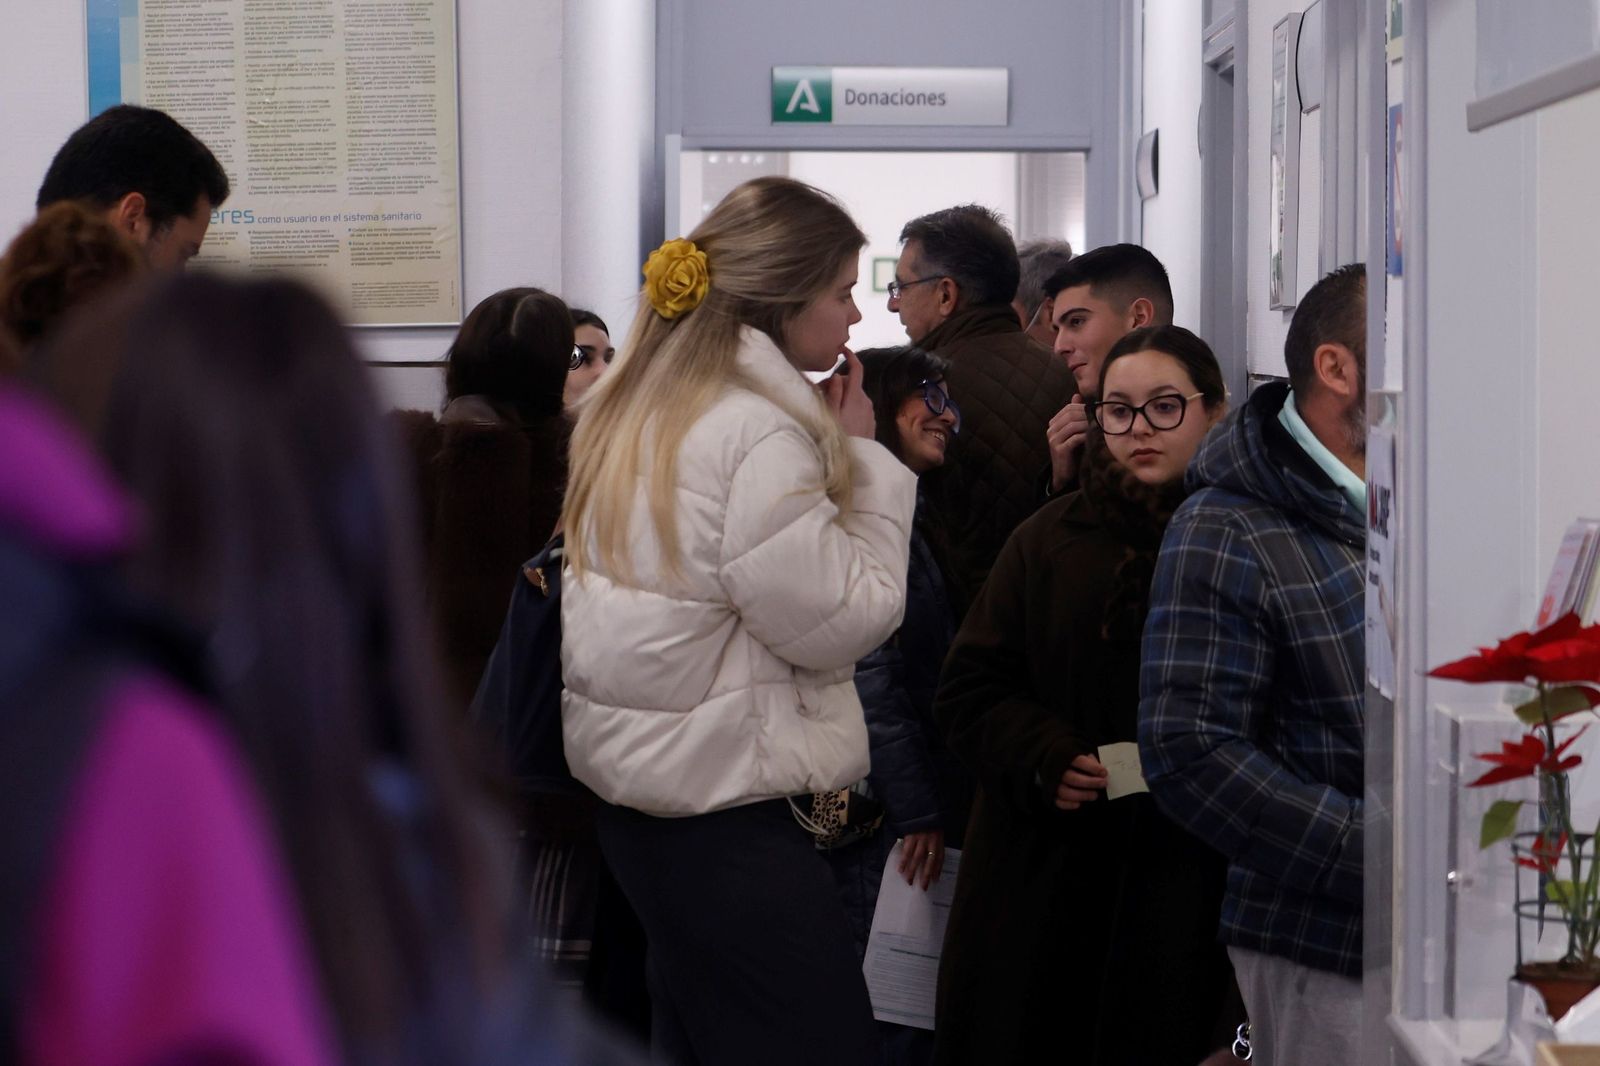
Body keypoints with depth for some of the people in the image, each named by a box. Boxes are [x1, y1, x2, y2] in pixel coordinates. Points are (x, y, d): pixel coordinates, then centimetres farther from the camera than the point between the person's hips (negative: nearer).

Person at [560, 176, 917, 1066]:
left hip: (637, 792, 10)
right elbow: (842, 622, -14)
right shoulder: (760, 433, -18)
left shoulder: (639, 408, 10)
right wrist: (861, 458, -6)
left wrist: (836, 452, 9)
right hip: (728, 816, -10)